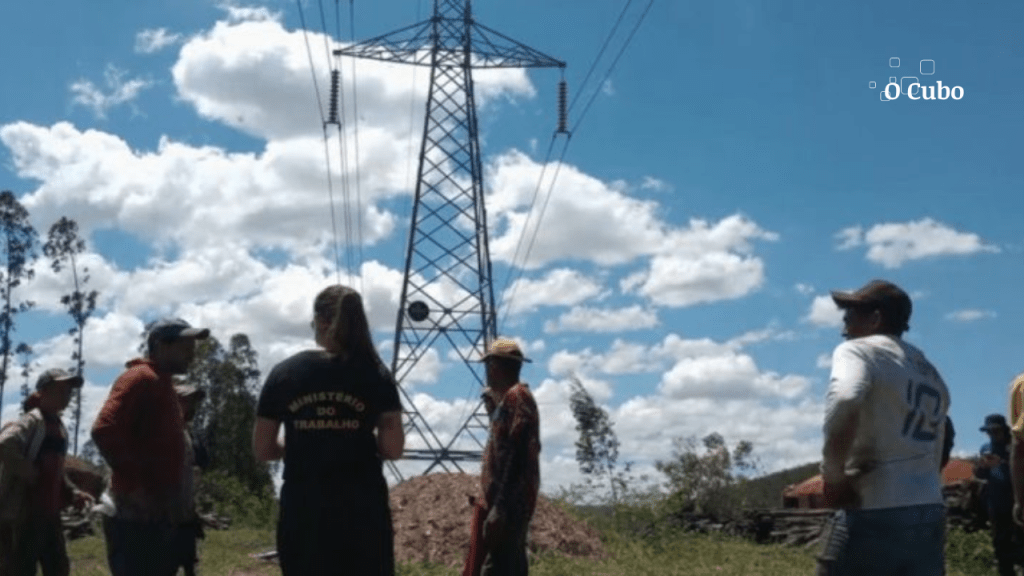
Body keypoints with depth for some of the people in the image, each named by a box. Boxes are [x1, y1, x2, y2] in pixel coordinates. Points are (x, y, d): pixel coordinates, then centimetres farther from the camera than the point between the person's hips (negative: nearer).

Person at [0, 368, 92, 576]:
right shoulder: (34, 420, -11)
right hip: (24, 514, -9)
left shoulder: (59, 427, 17)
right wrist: (29, 475, -23)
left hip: (49, 513, 9)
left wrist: (72, 492, 10)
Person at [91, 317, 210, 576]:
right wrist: (138, 484, -21)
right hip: (138, 521, -10)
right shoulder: (141, 379, -10)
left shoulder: (163, 384, 20)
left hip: (161, 520, 10)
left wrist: (186, 510, 18)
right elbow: (104, 431, -23)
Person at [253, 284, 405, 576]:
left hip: (302, 509, 1)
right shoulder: (376, 375, -1)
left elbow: (262, 449, 4)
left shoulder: (285, 374, 1)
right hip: (362, 507, -1)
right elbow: (393, 449, -4)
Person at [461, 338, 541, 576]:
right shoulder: (509, 399, 19)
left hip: (508, 505, -10)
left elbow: (517, 457, -21)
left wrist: (500, 510, -25)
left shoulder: (517, 397, -11)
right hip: (508, 503, 10)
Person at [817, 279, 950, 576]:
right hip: (929, 515, 8)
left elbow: (844, 401, -25)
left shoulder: (858, 350, -3)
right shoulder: (933, 377, 22)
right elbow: (934, 457, 20)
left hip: (872, 517, -8)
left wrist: (833, 475, -17)